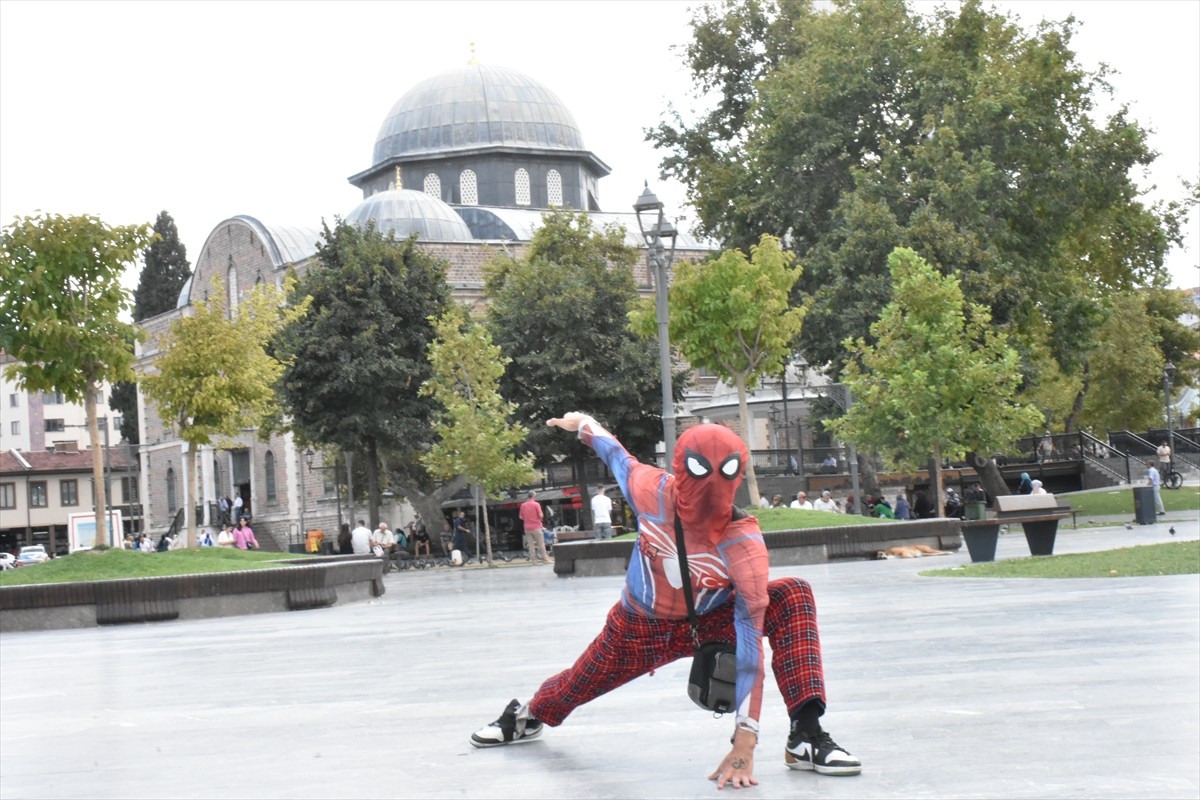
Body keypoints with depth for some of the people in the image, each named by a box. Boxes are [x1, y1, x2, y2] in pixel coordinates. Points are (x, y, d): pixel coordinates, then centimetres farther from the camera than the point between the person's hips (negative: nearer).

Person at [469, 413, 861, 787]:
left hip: (710, 621, -1)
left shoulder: (744, 543, -36)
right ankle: (526, 716, 56)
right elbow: (619, 457, -6)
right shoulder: (651, 491, -31)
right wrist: (584, 425, 16)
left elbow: (750, 642, -37)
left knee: (793, 597, -26)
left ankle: (807, 737, -26)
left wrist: (744, 743, -43)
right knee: (577, 685, 17)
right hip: (639, 627, 2)